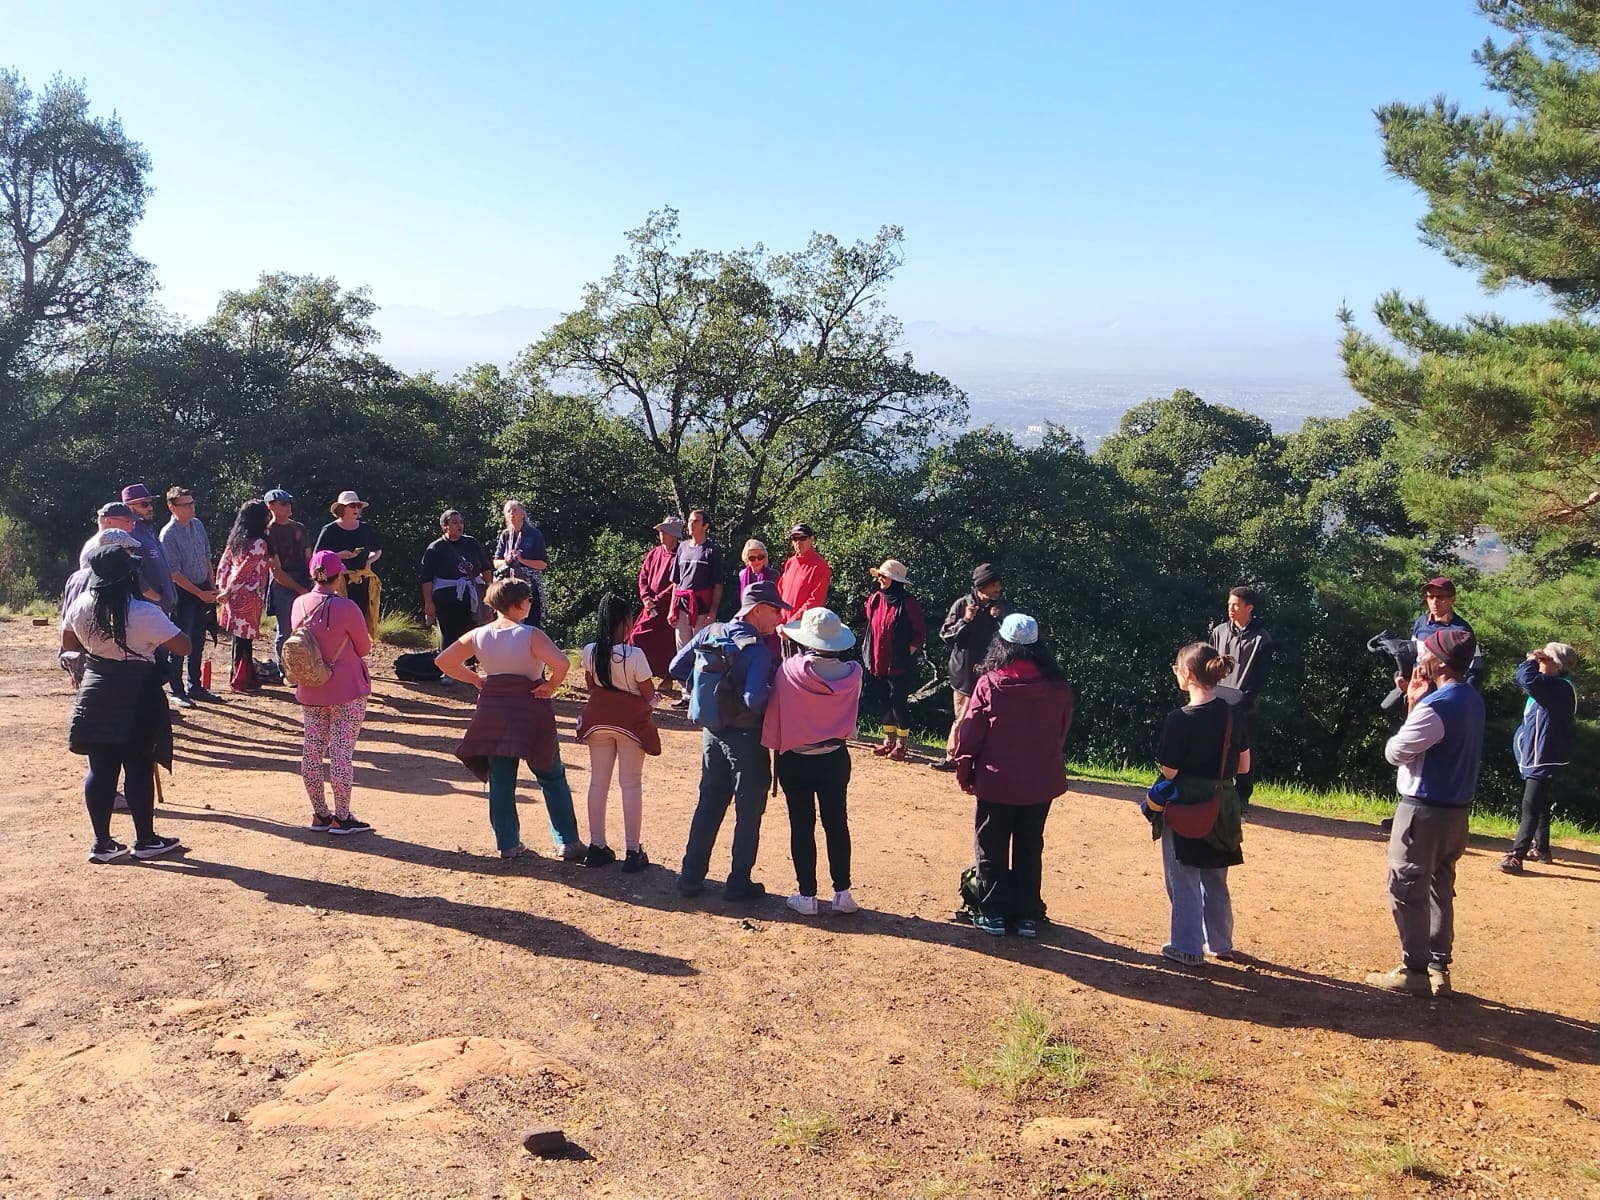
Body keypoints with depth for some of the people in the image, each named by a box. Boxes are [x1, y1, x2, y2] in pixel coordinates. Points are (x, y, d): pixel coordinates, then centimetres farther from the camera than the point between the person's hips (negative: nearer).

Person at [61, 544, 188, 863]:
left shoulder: (81, 606, -3)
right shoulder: (145, 613, -20)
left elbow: (68, 644, 14)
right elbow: (184, 646, -15)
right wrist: (153, 640, 3)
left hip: (96, 696, 5)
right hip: (136, 698, -5)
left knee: (100, 770, 10)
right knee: (139, 769, 5)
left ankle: (102, 842, 16)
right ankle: (145, 840, 15)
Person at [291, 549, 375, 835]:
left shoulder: (299, 604, -3)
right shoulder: (346, 608, -19)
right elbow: (364, 648, -8)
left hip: (309, 691, 5)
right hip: (347, 693, -5)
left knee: (312, 750, 12)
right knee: (342, 752, 1)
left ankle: (319, 814, 20)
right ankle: (342, 817, 6)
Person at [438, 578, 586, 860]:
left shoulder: (478, 636, 1)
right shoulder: (531, 635, -15)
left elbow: (443, 661, 7)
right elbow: (560, 662, -30)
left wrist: (476, 679, 10)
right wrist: (551, 686, -13)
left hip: (493, 713, 4)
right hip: (530, 712, -4)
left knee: (500, 781, 12)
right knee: (552, 778, 8)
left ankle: (508, 844, 15)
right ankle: (568, 843, 9)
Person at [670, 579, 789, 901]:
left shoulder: (710, 632, 0)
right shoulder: (758, 649, -20)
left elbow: (677, 668, 3)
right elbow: (754, 699, -30)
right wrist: (773, 693, -10)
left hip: (712, 730, 7)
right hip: (745, 736, -6)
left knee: (709, 802, 18)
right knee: (749, 809, 8)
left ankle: (691, 876, 21)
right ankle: (739, 883, 13)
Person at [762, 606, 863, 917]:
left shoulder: (789, 669, -17)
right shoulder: (851, 674, -10)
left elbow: (774, 712, -9)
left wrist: (774, 745, 5)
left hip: (795, 760, -2)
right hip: (835, 759, 2)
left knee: (802, 827, 6)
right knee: (837, 824, 12)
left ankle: (806, 895, 11)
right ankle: (842, 893, 15)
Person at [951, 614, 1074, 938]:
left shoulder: (989, 683, -13)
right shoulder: (1058, 687, -4)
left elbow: (971, 732, -9)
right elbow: (1062, 733, 6)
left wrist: (965, 773, 3)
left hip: (997, 781, -3)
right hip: (1041, 783, 3)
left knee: (991, 848, 11)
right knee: (1030, 850, 15)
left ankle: (993, 913, 14)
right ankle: (1027, 916, 18)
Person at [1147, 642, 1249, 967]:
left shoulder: (1179, 719, -20)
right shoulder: (1233, 714, -3)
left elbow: (1169, 772, -16)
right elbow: (1243, 765, 3)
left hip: (1184, 808, -6)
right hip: (1221, 807, 6)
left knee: (1184, 882, 7)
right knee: (1215, 881, 20)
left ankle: (1187, 948, 13)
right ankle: (1221, 943, 30)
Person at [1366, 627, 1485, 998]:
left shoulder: (1435, 706, -22)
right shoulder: (1473, 700, 8)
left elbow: (1395, 751, -14)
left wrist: (1412, 706, -8)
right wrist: (1419, 702, 6)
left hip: (1424, 809, -9)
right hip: (1455, 809, 9)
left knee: (1407, 889, 1)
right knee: (1440, 888, 16)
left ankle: (1414, 970, 5)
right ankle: (1439, 969, 20)